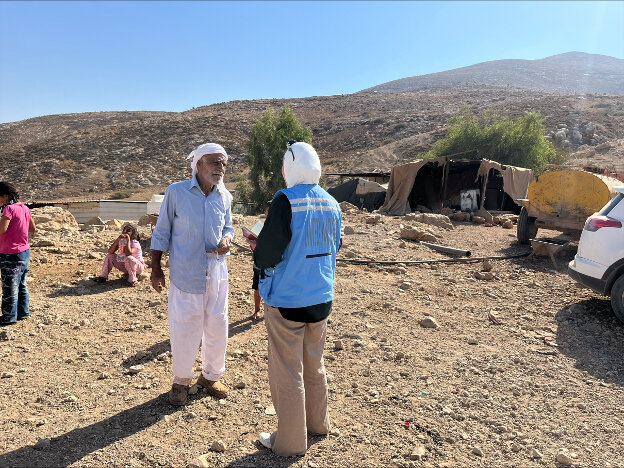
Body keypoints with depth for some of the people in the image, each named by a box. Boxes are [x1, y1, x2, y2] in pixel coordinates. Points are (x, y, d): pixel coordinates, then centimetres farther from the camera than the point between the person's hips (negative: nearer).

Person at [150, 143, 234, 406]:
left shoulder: (225, 197, 3)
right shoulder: (176, 192, -8)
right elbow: (162, 231, -1)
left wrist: (226, 240, -8)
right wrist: (156, 268, -2)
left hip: (216, 273, 4)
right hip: (185, 274, -4)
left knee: (217, 327, 13)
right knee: (183, 330, 5)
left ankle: (211, 377, 36)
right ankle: (181, 381, 30)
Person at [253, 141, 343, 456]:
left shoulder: (286, 200, -18)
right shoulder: (331, 204, 2)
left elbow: (268, 252, -21)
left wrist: (258, 254, 1)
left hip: (287, 302, -6)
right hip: (321, 299, 7)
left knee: (287, 372, 9)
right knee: (314, 366, 23)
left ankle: (290, 441, 23)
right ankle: (317, 423, 41)